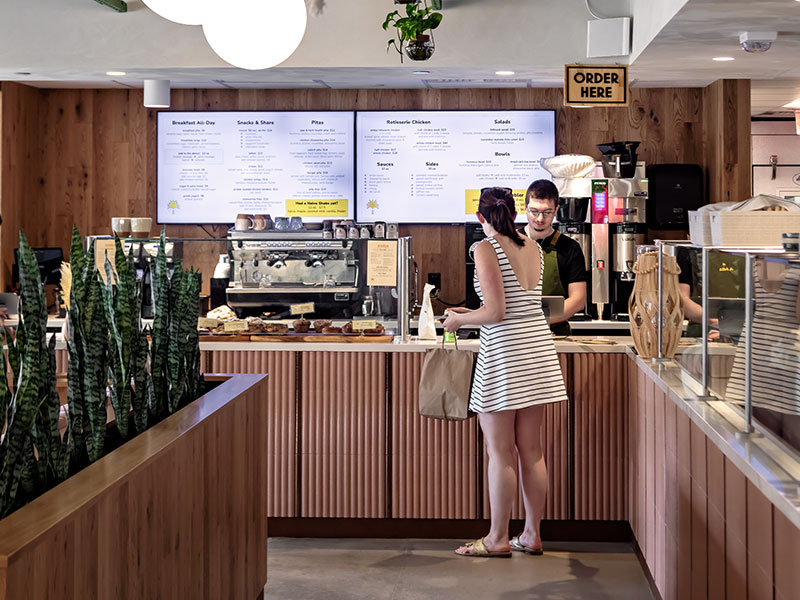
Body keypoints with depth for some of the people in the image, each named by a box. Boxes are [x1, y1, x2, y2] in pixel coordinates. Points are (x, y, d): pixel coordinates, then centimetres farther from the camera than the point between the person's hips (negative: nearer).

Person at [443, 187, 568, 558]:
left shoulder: (486, 249, -10)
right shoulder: (534, 249, 11)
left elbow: (496, 312, -16)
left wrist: (459, 319, 2)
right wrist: (471, 314, 31)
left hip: (503, 354, -7)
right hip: (538, 349, 7)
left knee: (500, 453, 1)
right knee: (531, 450, 11)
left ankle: (498, 539, 8)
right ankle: (531, 535, 18)